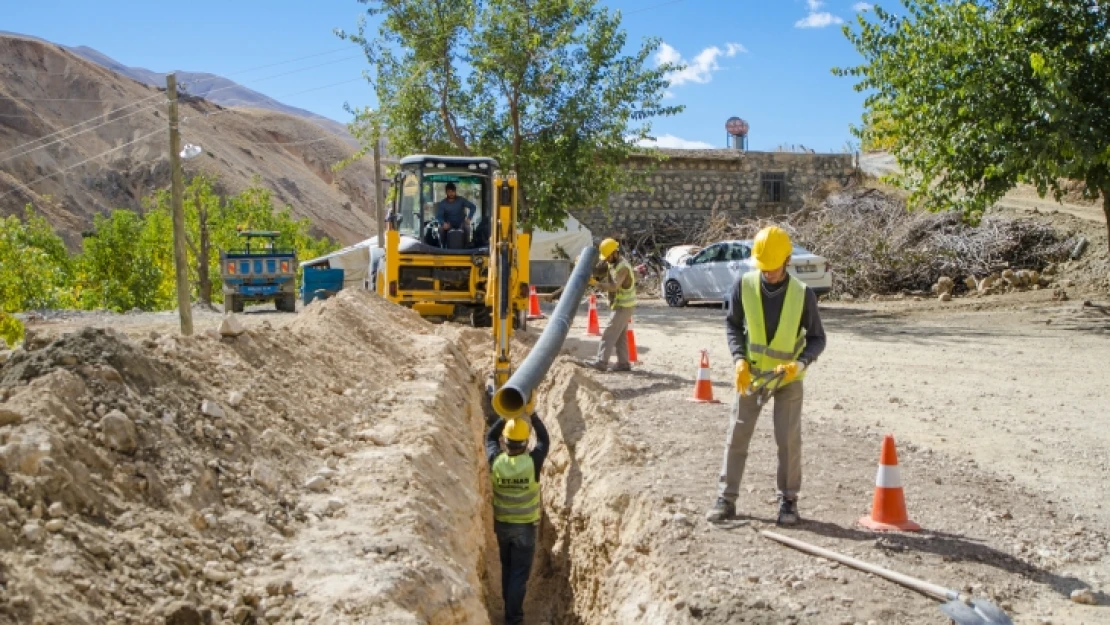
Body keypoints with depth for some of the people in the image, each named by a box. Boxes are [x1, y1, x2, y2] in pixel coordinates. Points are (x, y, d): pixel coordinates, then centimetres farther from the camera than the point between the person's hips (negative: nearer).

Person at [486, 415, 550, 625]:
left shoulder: (496, 462, -17)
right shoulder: (533, 462, -22)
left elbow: (490, 437, 3)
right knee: (520, 572, 6)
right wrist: (532, 415, -4)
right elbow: (544, 440, -4)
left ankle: (509, 606, 36)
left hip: (501, 524, 3)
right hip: (525, 525, -3)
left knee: (507, 567, 22)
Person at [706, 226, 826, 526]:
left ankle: (788, 500, 14)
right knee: (737, 435, 3)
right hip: (751, 374, 2)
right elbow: (732, 324, 1)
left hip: (788, 377, -1)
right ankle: (726, 498, 12)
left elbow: (817, 338, -6)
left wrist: (801, 363, -24)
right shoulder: (744, 286, -12)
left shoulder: (803, 294, -16)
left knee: (789, 439, 0)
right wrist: (739, 358, -12)